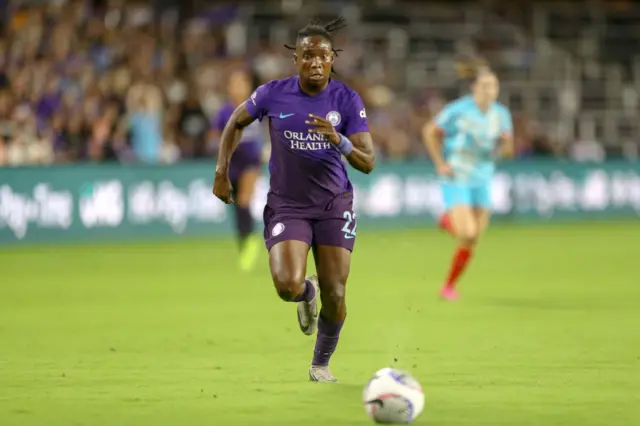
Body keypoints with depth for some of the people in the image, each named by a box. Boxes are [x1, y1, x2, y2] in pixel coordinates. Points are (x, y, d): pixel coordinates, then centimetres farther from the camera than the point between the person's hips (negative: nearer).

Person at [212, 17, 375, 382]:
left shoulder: (347, 100, -9)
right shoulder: (274, 94, -8)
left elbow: (368, 163, -12)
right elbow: (236, 123, 11)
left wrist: (338, 140, -31)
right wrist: (222, 172, 4)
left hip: (334, 204, 1)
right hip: (287, 205, 0)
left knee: (335, 297, -3)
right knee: (288, 286, -22)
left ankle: (321, 364, 25)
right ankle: (307, 292, 19)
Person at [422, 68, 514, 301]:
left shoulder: (501, 114, 0)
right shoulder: (458, 110, -14)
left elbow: (506, 150, 7)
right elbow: (430, 131, -2)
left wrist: (506, 141, -18)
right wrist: (440, 163, -9)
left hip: (481, 181, 5)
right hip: (456, 179, -5)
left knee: (469, 243, 6)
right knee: (467, 233, -21)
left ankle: (449, 286, 24)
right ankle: (450, 220, 12)